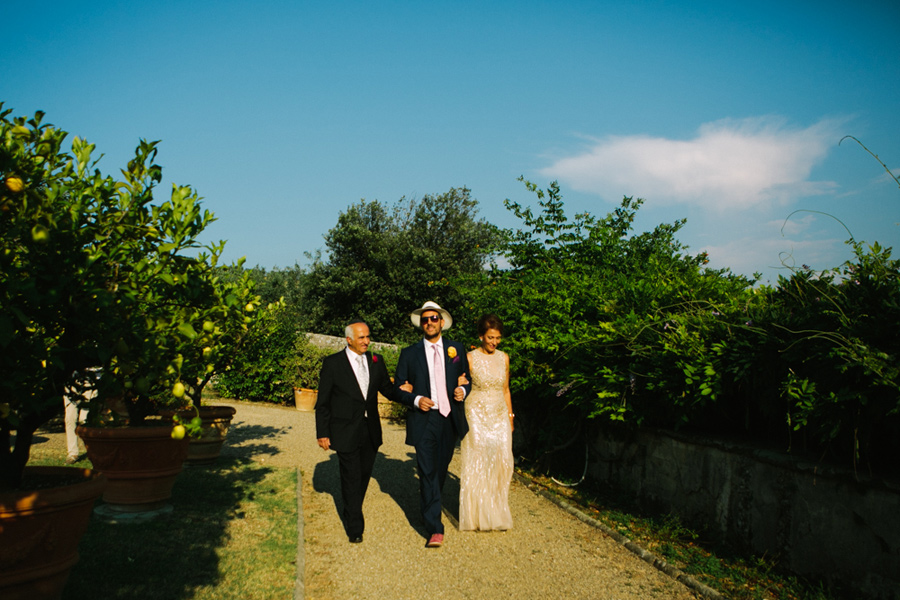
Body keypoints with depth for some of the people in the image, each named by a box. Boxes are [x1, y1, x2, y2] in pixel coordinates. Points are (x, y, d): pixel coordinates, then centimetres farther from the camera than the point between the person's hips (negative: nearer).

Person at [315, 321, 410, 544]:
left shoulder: (376, 361, 4)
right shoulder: (332, 363, -7)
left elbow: (387, 389, 7)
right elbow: (322, 402, -4)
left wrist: (404, 393, -15)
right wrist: (322, 433, -6)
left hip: (370, 431, 4)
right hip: (346, 432, -4)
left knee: (365, 474, 16)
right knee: (351, 479, 0)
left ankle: (352, 514, 39)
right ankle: (355, 527, 13)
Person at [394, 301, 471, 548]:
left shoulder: (456, 350, 8)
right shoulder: (409, 353, 2)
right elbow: (398, 388, 4)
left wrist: (463, 390, -6)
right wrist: (415, 400, -13)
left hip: (450, 420, 3)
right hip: (423, 420, -3)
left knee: (441, 470, 16)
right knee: (427, 473, -8)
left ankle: (429, 507, 41)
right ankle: (435, 529, -4)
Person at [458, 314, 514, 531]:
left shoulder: (504, 358, 7)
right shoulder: (470, 358, -6)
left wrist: (510, 417, 14)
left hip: (499, 417, 4)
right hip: (477, 417, -4)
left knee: (502, 463, 1)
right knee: (476, 465, -1)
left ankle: (497, 514, 15)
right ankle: (477, 515, 12)